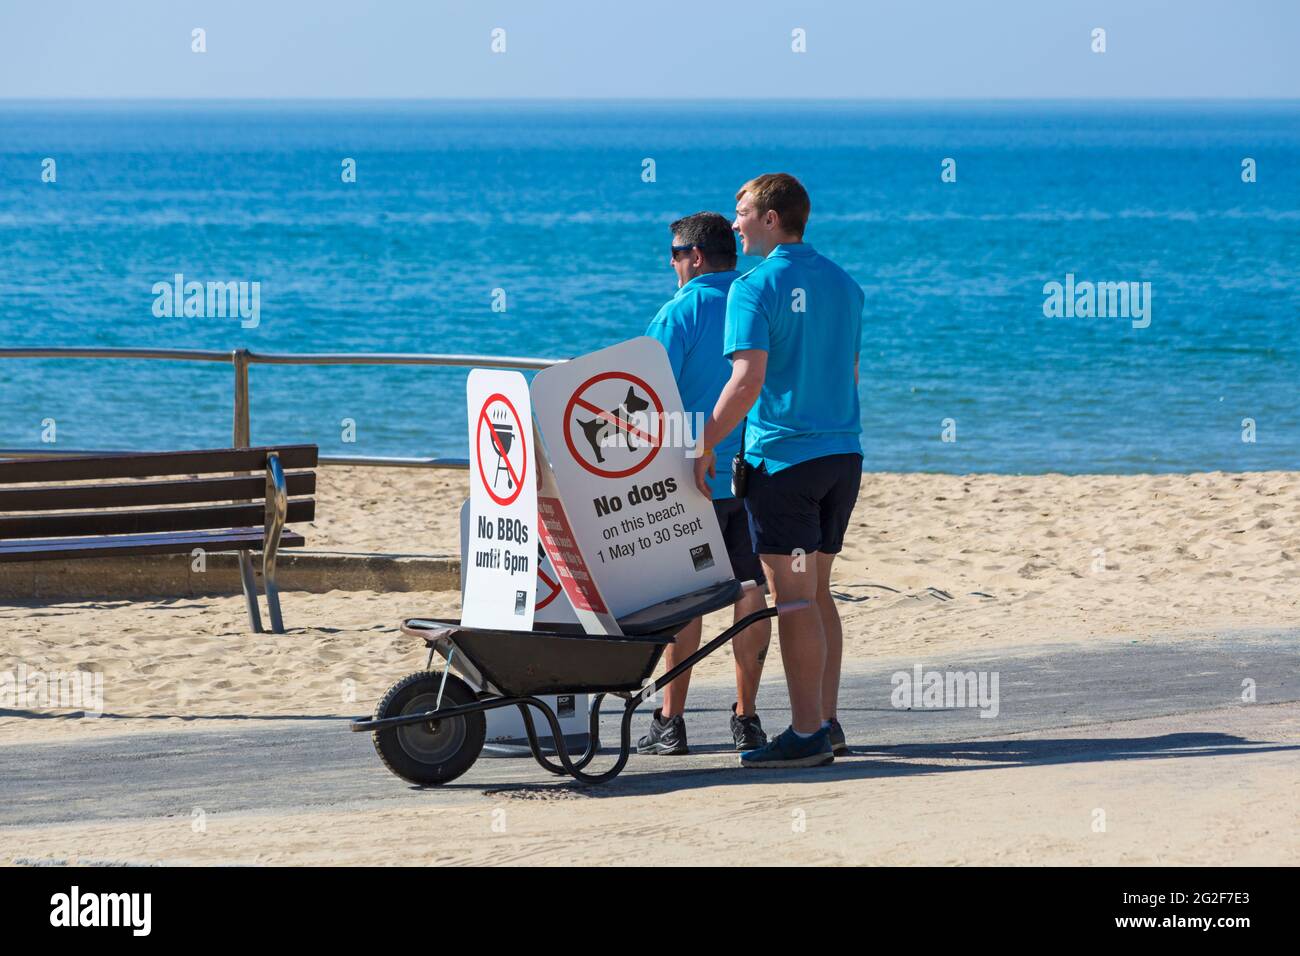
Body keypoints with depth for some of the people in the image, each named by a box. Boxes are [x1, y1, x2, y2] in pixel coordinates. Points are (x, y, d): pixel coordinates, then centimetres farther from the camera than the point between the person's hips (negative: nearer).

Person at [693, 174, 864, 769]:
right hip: (843, 453, 7)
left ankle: (807, 734, -6)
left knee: (792, 596, -5)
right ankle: (826, 724, 16)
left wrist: (706, 447, -11)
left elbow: (748, 380, -19)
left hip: (783, 454, -7)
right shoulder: (843, 284, 12)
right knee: (816, 591, 15)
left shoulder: (756, 287, -11)